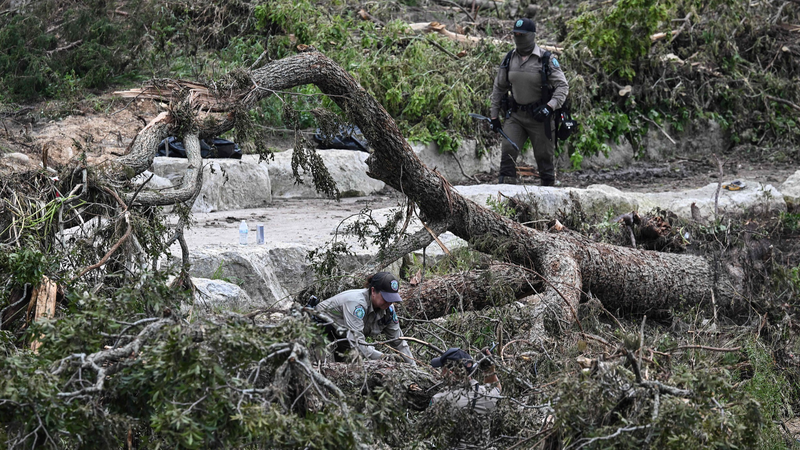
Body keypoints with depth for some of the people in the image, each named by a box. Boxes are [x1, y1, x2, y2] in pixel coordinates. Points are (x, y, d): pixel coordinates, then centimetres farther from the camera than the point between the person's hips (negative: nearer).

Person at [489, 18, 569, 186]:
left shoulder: (546, 60, -9)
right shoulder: (509, 59, 5)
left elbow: (562, 86, -11)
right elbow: (499, 88, 14)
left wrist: (550, 106, -26)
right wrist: (494, 115, 12)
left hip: (539, 117, -3)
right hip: (515, 115, 3)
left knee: (544, 156, 4)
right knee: (507, 150, -12)